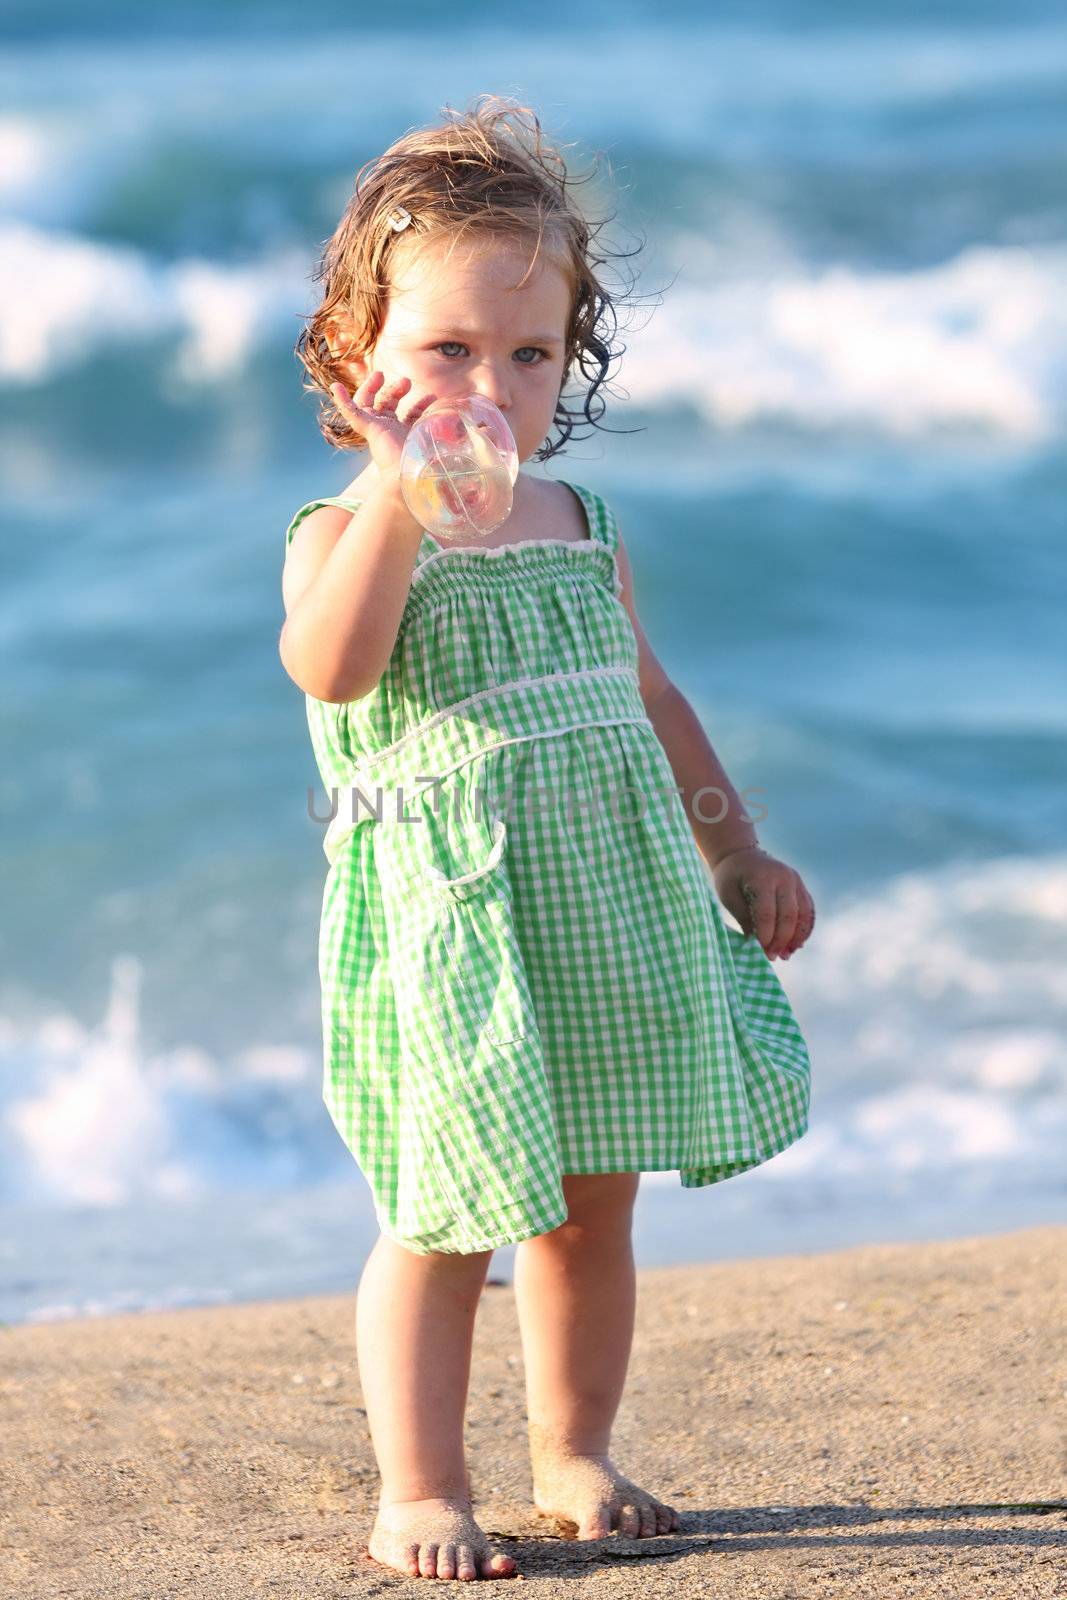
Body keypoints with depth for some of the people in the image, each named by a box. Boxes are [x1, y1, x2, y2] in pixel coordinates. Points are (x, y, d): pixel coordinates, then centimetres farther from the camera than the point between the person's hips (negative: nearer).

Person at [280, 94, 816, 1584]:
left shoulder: (581, 525, 12)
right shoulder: (347, 533, -5)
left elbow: (650, 700, 24)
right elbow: (330, 667, -27)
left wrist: (737, 852, 24)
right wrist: (400, 493, -32)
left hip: (612, 916, 5)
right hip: (447, 923, -5)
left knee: (593, 1208, 11)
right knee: (447, 1221, -5)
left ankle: (573, 1457, 25)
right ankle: (419, 1490, 6)